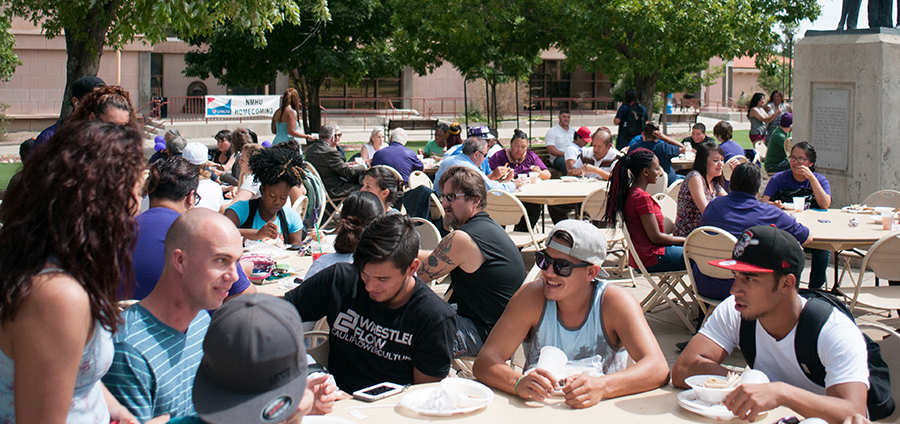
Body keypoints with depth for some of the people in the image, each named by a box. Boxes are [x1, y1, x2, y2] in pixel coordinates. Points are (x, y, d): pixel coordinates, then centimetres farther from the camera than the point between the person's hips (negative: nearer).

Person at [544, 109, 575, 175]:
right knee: (566, 163, -41)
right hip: (557, 158, -5)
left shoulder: (573, 131, 25)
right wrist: (565, 154, -17)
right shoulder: (552, 131, 5)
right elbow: (550, 149, -6)